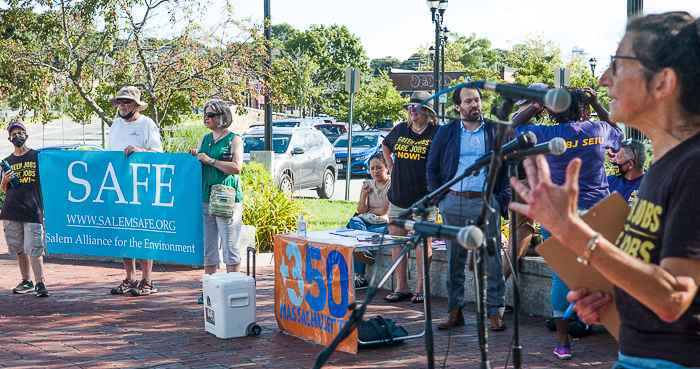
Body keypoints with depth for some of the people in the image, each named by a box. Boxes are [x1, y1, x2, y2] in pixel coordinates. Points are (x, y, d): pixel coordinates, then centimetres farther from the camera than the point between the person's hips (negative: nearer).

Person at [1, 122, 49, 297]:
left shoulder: (37, 156, 5)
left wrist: (45, 208, -5)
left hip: (33, 210, -4)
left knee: (35, 249, -10)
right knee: (19, 249, 8)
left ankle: (40, 283, -10)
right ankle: (26, 281, 17)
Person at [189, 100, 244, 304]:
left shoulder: (234, 139, -2)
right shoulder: (204, 139, 17)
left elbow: (236, 167, -15)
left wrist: (210, 160, -15)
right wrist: (194, 157, 3)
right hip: (206, 198, 6)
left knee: (229, 245, -5)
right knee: (208, 246, 8)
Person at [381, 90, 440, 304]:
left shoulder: (437, 133, -6)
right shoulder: (400, 130, 11)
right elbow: (385, 146, 30)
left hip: (424, 198, -5)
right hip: (398, 197, 6)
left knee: (422, 243, -1)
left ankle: (421, 288, 8)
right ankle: (401, 287, 16)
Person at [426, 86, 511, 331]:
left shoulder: (496, 131, 8)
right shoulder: (446, 133, 10)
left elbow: (509, 166, 7)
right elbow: (432, 167, 12)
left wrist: (502, 199, -3)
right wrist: (440, 197, 2)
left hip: (485, 202, -1)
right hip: (453, 203, 2)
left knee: (492, 259, -3)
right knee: (454, 260, 6)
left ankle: (496, 311, 5)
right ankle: (454, 311, 14)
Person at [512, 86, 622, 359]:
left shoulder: (547, 135, -4)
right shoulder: (599, 130, 2)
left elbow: (514, 127, 13)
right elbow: (617, 131, 27)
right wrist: (597, 103, 26)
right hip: (597, 212, 1)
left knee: (562, 276, 4)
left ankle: (563, 343, 6)